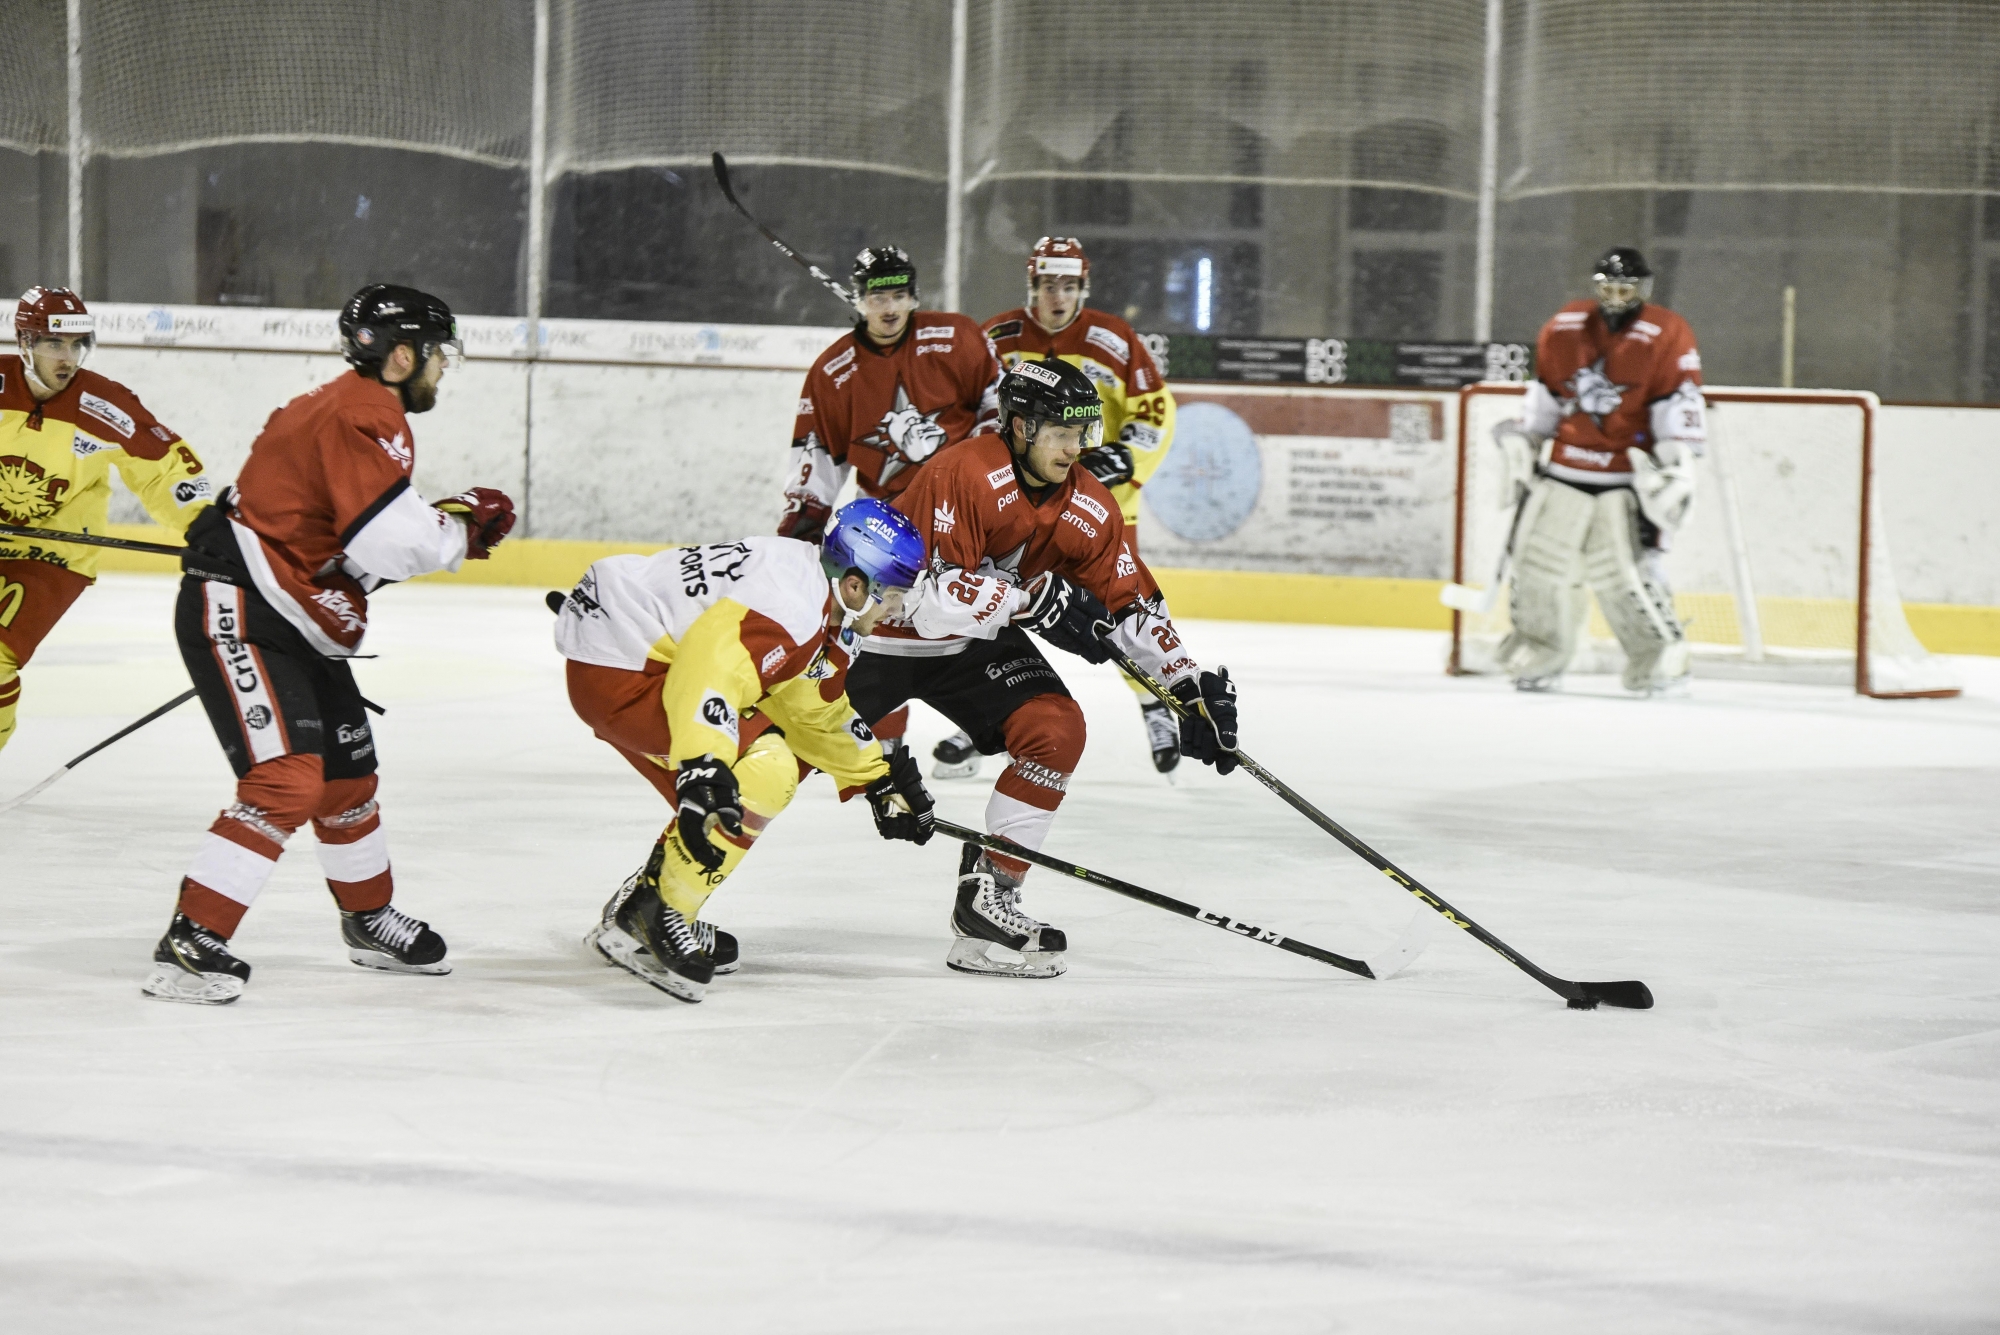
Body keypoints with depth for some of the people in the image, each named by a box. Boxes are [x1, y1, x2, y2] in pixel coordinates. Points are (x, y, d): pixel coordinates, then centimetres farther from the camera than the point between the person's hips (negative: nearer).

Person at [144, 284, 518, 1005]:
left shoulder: (351, 405, 15)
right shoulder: (364, 417, -19)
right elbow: (393, 538, -28)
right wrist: (465, 525, -12)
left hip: (293, 620, 11)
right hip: (236, 615, -11)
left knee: (347, 774, 21)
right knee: (287, 779, -20)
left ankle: (370, 922, 40)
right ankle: (189, 945, -20)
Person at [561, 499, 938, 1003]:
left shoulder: (821, 602, 12)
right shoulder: (791, 608, -23)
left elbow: (817, 709, 26)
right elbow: (709, 666, -38)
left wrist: (877, 780, 31)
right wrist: (702, 768, -47)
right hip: (614, 672, -11)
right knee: (765, 770, -18)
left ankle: (638, 906, 25)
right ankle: (661, 918, -11)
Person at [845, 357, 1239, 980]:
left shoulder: (1088, 507, -6)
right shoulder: (964, 475, -29)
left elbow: (1132, 606, 2)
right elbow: (933, 595, -34)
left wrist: (1192, 684, -5)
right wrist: (1033, 598, -38)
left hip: (975, 645, 6)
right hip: (879, 629, -6)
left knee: (1058, 730, -13)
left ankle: (987, 898, -8)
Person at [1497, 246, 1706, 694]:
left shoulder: (1666, 337, -7)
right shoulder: (1564, 330, 8)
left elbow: (1679, 406, -9)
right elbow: (1545, 394, 20)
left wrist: (1678, 464, -14)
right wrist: (1524, 439, 20)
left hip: (1629, 474, -5)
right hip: (1566, 468, 5)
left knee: (1626, 569, -14)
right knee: (1539, 558, 4)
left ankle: (1662, 656, 0)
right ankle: (1538, 654, 19)